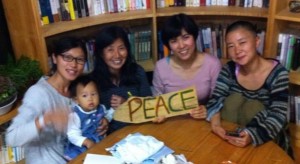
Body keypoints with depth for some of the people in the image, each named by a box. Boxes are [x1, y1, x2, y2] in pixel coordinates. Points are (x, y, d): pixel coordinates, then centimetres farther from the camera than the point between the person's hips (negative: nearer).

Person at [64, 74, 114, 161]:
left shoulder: (101, 108, 2)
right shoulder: (75, 115, -16)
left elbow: (108, 115, 25)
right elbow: (72, 135, -20)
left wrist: (114, 108, 8)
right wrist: (86, 141, -33)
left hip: (100, 144, 4)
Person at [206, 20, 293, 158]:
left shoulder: (278, 74, -18)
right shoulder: (229, 69, -7)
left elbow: (278, 116, -23)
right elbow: (215, 99, -10)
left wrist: (252, 135, -40)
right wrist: (215, 120, -33)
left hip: (268, 140, -3)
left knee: (252, 107, -29)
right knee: (234, 100, -21)